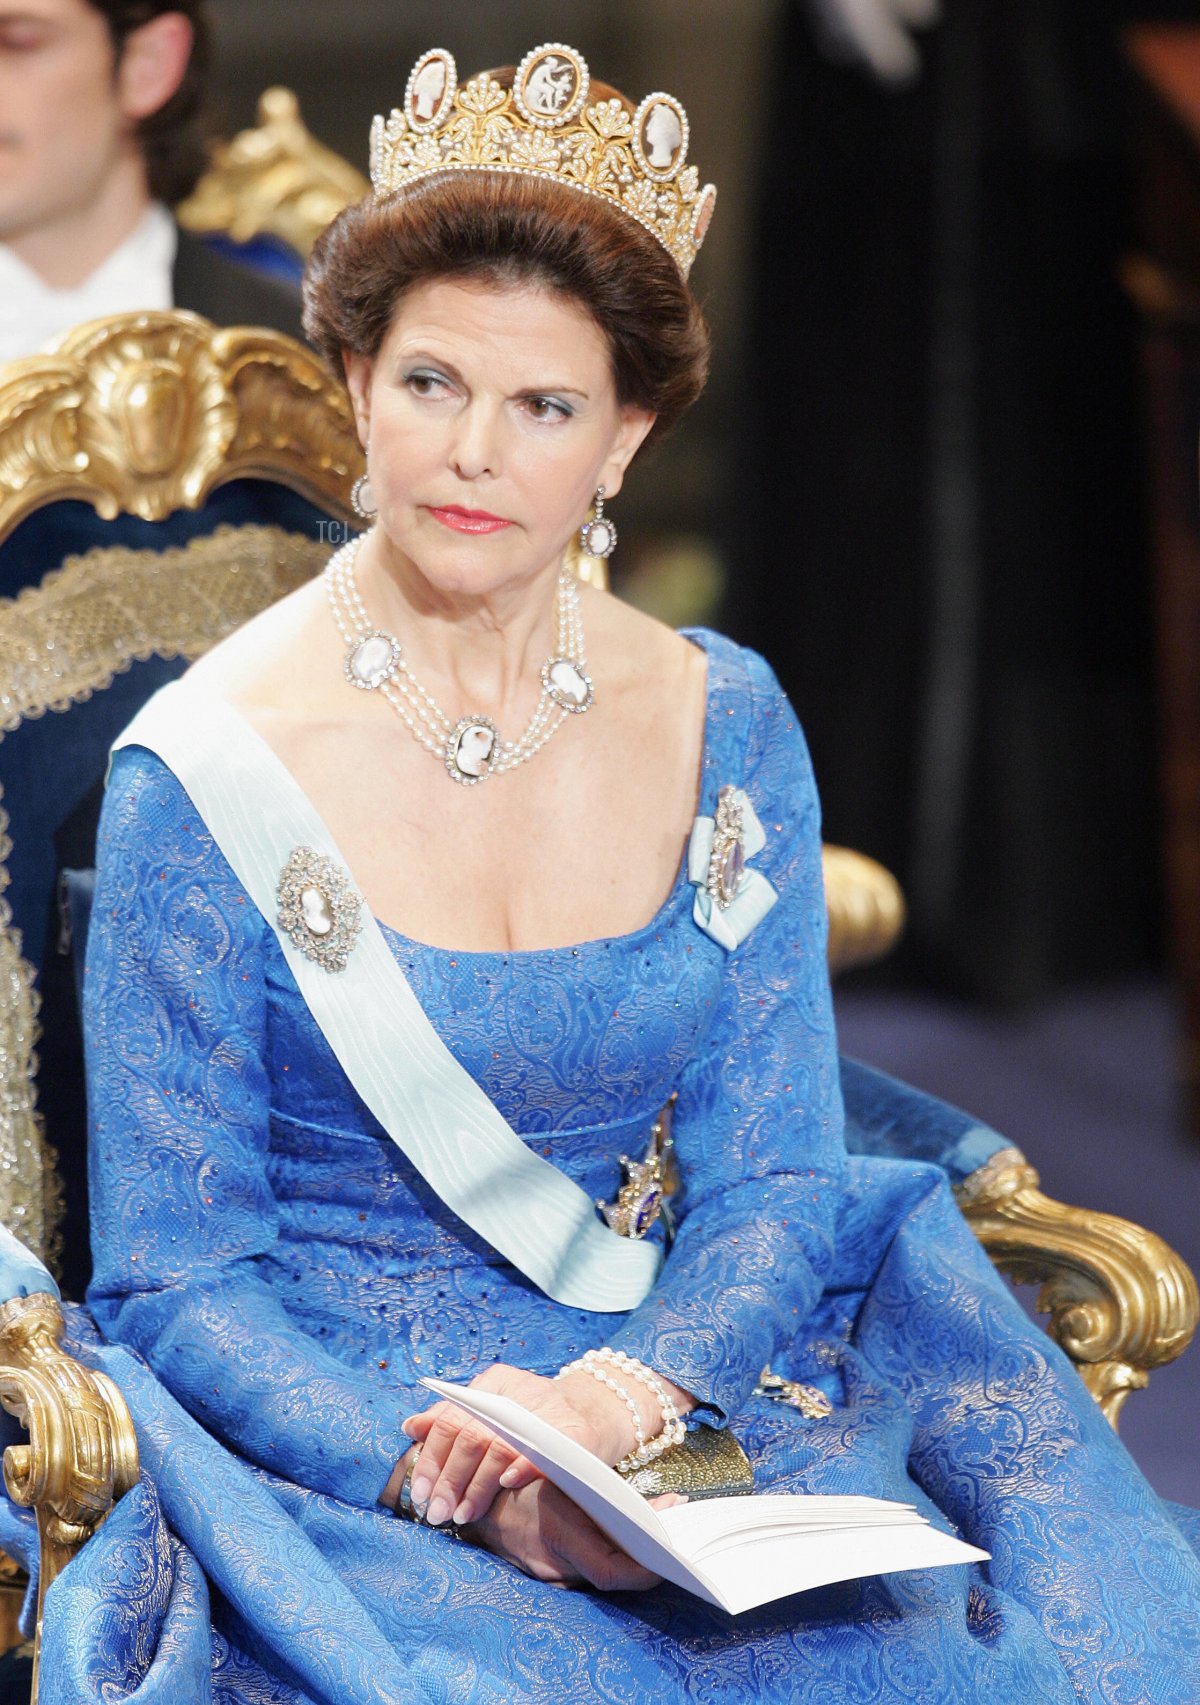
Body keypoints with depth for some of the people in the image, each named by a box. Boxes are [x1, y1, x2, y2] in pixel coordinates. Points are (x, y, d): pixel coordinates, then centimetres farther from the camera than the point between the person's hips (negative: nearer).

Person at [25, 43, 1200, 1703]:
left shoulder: (727, 730, 5)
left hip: (672, 1388, 3)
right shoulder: (207, 775, -7)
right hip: (319, 1428, -3)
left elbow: (773, 1180, 5)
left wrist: (634, 1390, -17)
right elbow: (179, 1283, -5)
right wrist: (433, 1460, -24)